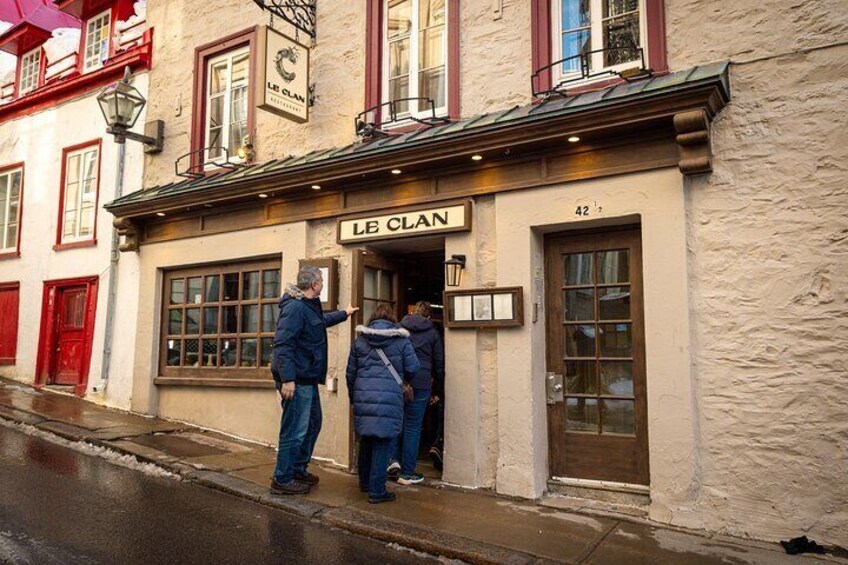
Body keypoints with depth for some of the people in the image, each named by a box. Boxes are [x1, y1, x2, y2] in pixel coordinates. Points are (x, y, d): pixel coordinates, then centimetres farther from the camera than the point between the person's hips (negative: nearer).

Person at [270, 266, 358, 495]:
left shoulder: (310, 306, 15)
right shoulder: (295, 307, -19)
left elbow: (322, 320, 38)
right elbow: (282, 344, -25)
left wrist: (344, 313, 50)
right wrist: (287, 379, -29)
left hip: (307, 379, 11)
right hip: (296, 380, -11)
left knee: (313, 423, 20)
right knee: (295, 430, -4)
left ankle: (298, 469, 33)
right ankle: (282, 480, 8)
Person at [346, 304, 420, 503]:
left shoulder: (360, 340, 10)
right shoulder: (401, 339, 1)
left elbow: (350, 372, 12)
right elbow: (412, 368, 0)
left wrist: (353, 396, 24)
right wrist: (402, 380, 22)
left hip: (363, 395, 4)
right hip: (389, 396, -4)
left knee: (366, 438, 18)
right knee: (382, 442, 1)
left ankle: (365, 482, 32)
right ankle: (377, 490, 4)